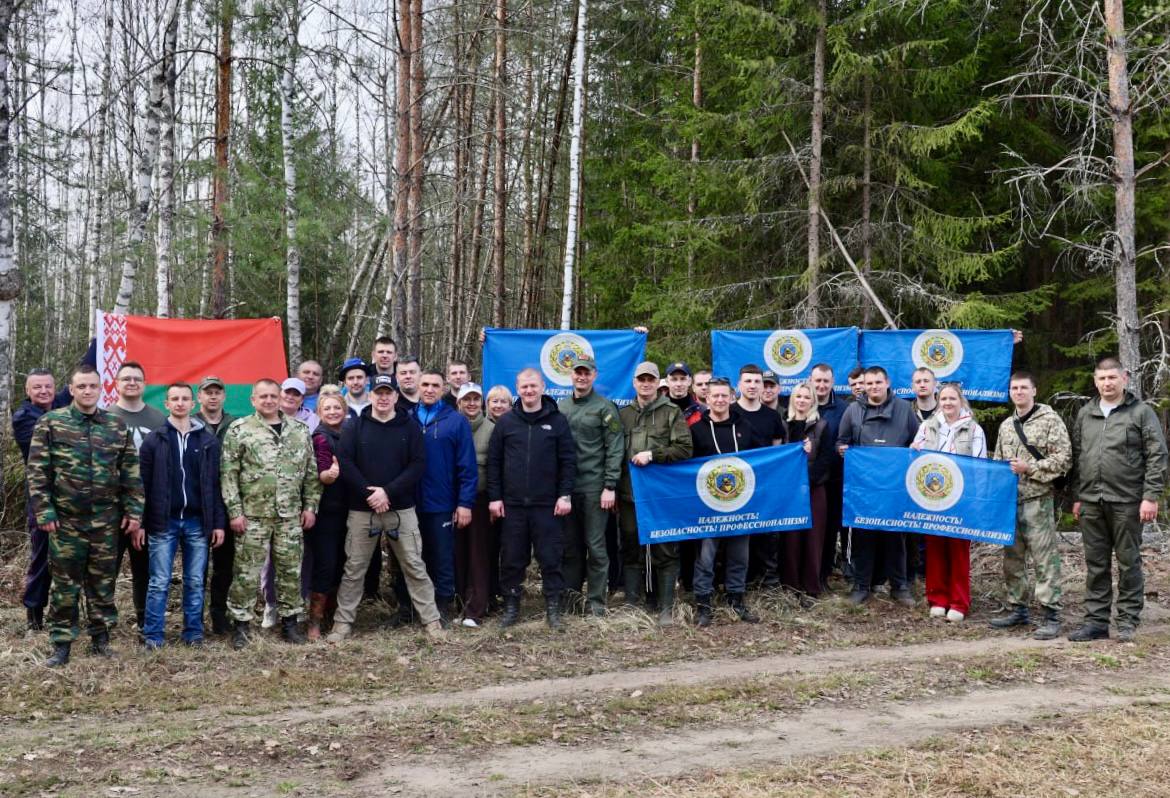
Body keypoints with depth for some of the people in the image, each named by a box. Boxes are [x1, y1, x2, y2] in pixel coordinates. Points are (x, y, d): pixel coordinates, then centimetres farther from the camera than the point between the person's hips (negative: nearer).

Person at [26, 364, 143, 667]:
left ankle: (101, 637, 21)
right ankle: (61, 643, 14)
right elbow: (37, 471, -4)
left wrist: (133, 510, 0)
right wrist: (44, 511, -9)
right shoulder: (51, 423, -2)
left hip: (106, 520, 2)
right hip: (66, 518, -2)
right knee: (65, 584, 5)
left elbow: (131, 471, 6)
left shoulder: (117, 426, 5)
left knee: (103, 581, 9)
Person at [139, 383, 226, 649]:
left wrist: (219, 522, 2)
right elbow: (143, 484, 1)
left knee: (195, 582, 7)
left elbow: (215, 485, 6)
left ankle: (193, 633, 17)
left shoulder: (208, 440, 6)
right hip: (164, 522, -1)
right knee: (159, 583, 1)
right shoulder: (154, 440, 2)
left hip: (198, 522, 2)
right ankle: (153, 636, 10)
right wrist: (140, 522, -5)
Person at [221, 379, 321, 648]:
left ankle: (290, 620, 20)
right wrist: (234, 511, -10)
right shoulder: (239, 430, -2)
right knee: (247, 571, 1)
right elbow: (229, 474, -5)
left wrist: (310, 505, 5)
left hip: (290, 515, 3)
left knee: (291, 570, 8)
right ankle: (242, 623, 12)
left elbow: (311, 471, 11)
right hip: (252, 514, -3)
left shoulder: (299, 430, 9)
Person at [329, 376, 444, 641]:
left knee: (414, 565, 3)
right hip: (361, 509, 0)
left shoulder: (410, 427, 3)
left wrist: (388, 492, -15)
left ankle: (431, 619, 9)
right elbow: (344, 462, -6)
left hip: (401, 509, 0)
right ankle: (343, 622, 16)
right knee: (354, 568, 6)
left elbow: (418, 465, -5)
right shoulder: (354, 427, 3)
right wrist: (368, 493, -16)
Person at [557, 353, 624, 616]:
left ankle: (596, 602, 10)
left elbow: (614, 449, -7)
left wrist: (610, 486, -13)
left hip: (594, 488, -4)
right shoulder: (560, 407, 11)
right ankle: (568, 596, 20)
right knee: (570, 546, 11)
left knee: (595, 547, 1)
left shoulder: (605, 407, -3)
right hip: (566, 486, 4)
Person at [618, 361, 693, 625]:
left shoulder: (672, 412, 3)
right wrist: (613, 489, 7)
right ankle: (631, 606, 15)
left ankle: (666, 609, 7)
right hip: (629, 494, 3)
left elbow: (684, 448, -5)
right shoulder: (623, 415, 12)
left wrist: (652, 454, -14)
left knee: (665, 552, 0)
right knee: (631, 551, 7)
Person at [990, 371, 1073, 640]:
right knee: (1012, 557, 12)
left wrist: (1029, 468, -15)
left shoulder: (1050, 419, -4)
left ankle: (1052, 615, -1)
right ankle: (1018, 609, 23)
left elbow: (1063, 458, -10)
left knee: (1045, 558, -6)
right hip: (1009, 499, 7)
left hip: (1038, 499, -7)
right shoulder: (1006, 425, 16)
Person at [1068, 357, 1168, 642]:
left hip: (1126, 501, -4)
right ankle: (1096, 620, 15)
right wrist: (1077, 496, 14)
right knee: (1095, 564, 8)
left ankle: (1128, 621, 13)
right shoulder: (1085, 414, 13)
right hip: (1091, 502, 5)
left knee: (1128, 562, 4)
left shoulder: (1141, 412, -1)